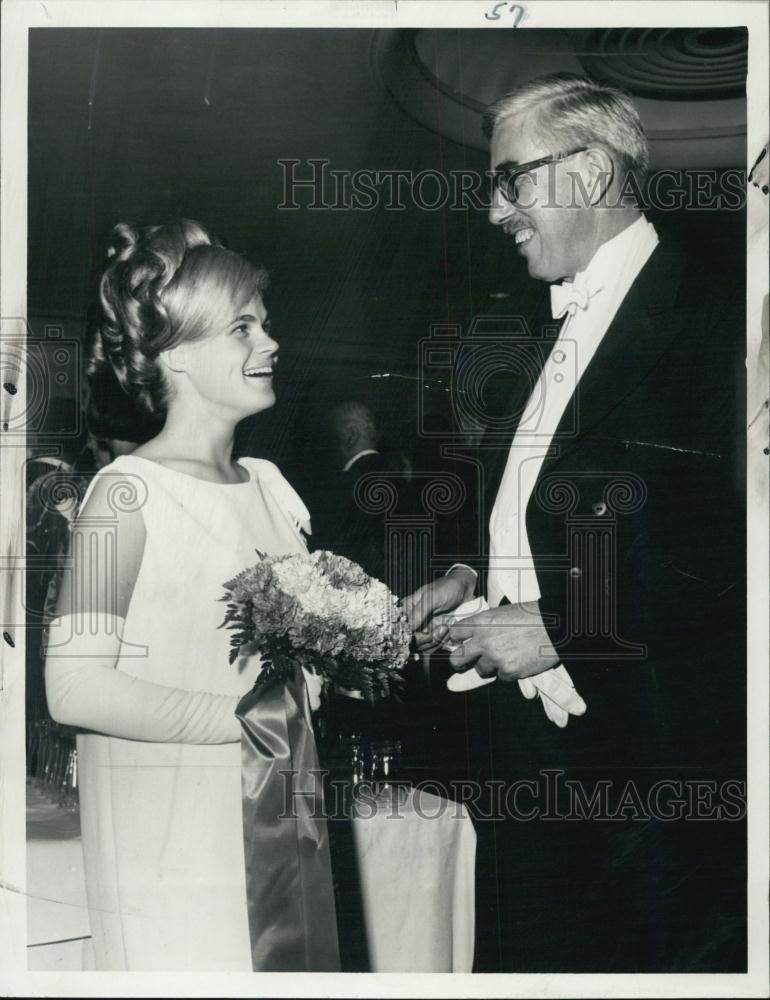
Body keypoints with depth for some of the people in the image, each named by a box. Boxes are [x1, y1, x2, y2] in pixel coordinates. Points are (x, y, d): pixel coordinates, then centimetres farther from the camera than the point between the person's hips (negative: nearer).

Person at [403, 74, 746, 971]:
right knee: (529, 959, 16)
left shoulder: (709, 318, -11)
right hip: (528, 750, 8)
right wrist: (479, 579, 5)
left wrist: (560, 626, -18)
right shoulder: (557, 330, 15)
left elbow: (728, 555, -19)